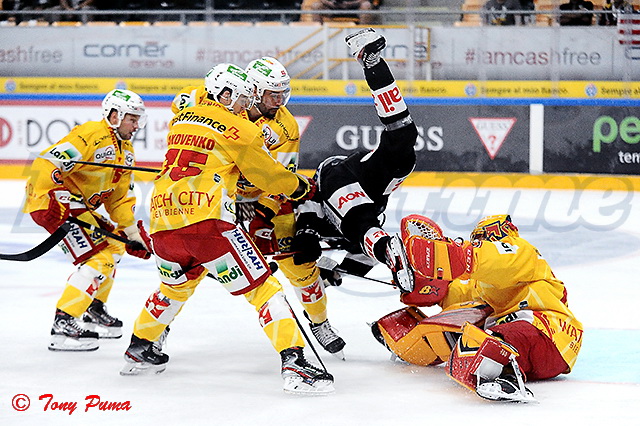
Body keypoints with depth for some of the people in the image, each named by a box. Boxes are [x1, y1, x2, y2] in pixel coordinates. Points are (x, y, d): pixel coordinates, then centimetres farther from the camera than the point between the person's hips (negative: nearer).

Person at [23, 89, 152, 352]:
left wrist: (132, 232, 12)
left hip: (80, 206, 11)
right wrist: (50, 201, -31)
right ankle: (62, 325, -23)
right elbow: (47, 163, -26)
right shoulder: (92, 134, -19)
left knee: (113, 245, 20)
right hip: (50, 201, -11)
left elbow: (120, 197, 19)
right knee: (97, 257, -19)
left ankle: (94, 310, 32)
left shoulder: (125, 150, 14)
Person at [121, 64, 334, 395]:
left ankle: (139, 351, 43)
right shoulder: (237, 128, 2)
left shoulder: (179, 120, 21)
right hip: (207, 221, -7)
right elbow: (268, 175, 8)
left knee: (176, 286, 34)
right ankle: (294, 364, -16)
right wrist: (302, 187, 25)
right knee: (261, 288, -4)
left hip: (162, 222, 7)